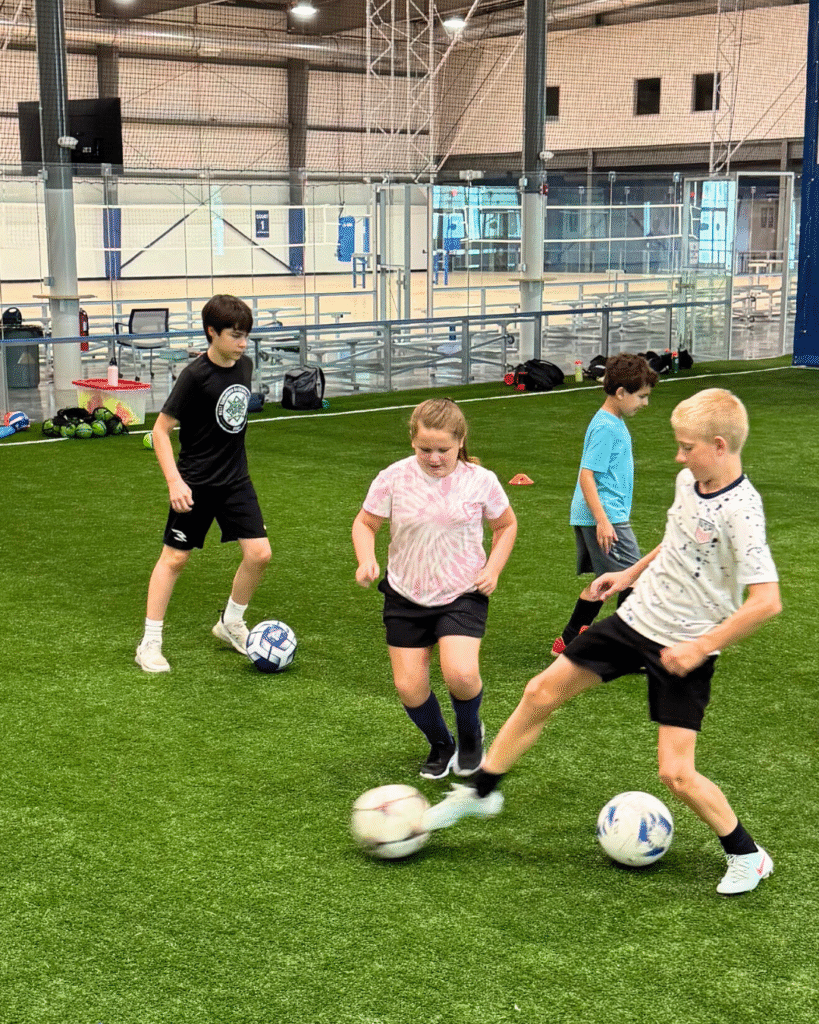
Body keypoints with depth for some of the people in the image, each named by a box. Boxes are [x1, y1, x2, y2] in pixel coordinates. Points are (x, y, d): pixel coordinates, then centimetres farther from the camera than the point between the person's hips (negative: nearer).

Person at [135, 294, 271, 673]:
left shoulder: (244, 366, 1)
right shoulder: (195, 375, -18)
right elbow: (161, 429, -15)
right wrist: (175, 481, -23)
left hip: (235, 480, 6)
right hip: (196, 484, -5)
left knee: (259, 553, -3)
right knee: (174, 557, 3)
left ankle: (230, 623, 21)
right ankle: (150, 643, 13)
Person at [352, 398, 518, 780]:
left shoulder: (480, 481, -8)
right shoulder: (393, 479, -10)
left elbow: (506, 525, 8)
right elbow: (365, 523, 2)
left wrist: (492, 569, -5)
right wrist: (366, 561, -16)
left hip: (463, 594, -2)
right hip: (406, 595, 2)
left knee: (460, 674, -23)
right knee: (409, 688, -2)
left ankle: (470, 733, 12)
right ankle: (441, 745, 31)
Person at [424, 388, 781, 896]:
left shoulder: (740, 510, -25)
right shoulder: (690, 481, 0)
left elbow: (766, 601, -30)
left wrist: (700, 647, -25)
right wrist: (633, 573, 20)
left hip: (684, 649, -8)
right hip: (636, 620, 8)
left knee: (676, 773, -9)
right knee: (541, 694, 7)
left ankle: (747, 856, 16)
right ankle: (480, 792, 24)